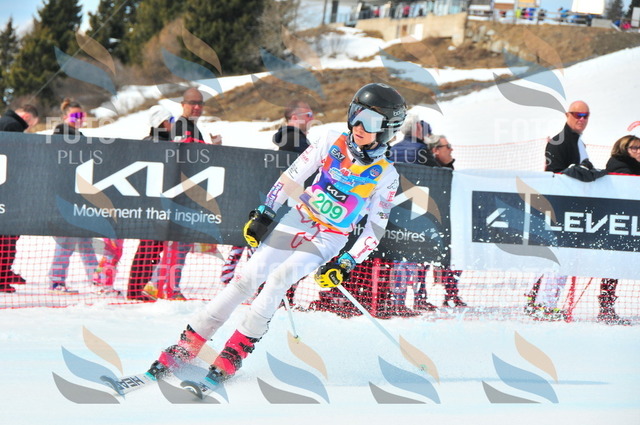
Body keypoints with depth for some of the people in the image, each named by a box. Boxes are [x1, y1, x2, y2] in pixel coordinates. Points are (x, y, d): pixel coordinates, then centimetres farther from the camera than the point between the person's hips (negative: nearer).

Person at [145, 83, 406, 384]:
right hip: (297, 221, 2)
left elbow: (376, 229, -4)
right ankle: (186, 347, -9)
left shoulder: (386, 176, -8)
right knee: (249, 277, -12)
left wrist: (345, 264, -13)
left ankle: (236, 353, -22)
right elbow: (293, 176, 6)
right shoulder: (332, 144, -2)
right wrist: (264, 214, 2)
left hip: (329, 240, -2)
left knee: (279, 278, -26)